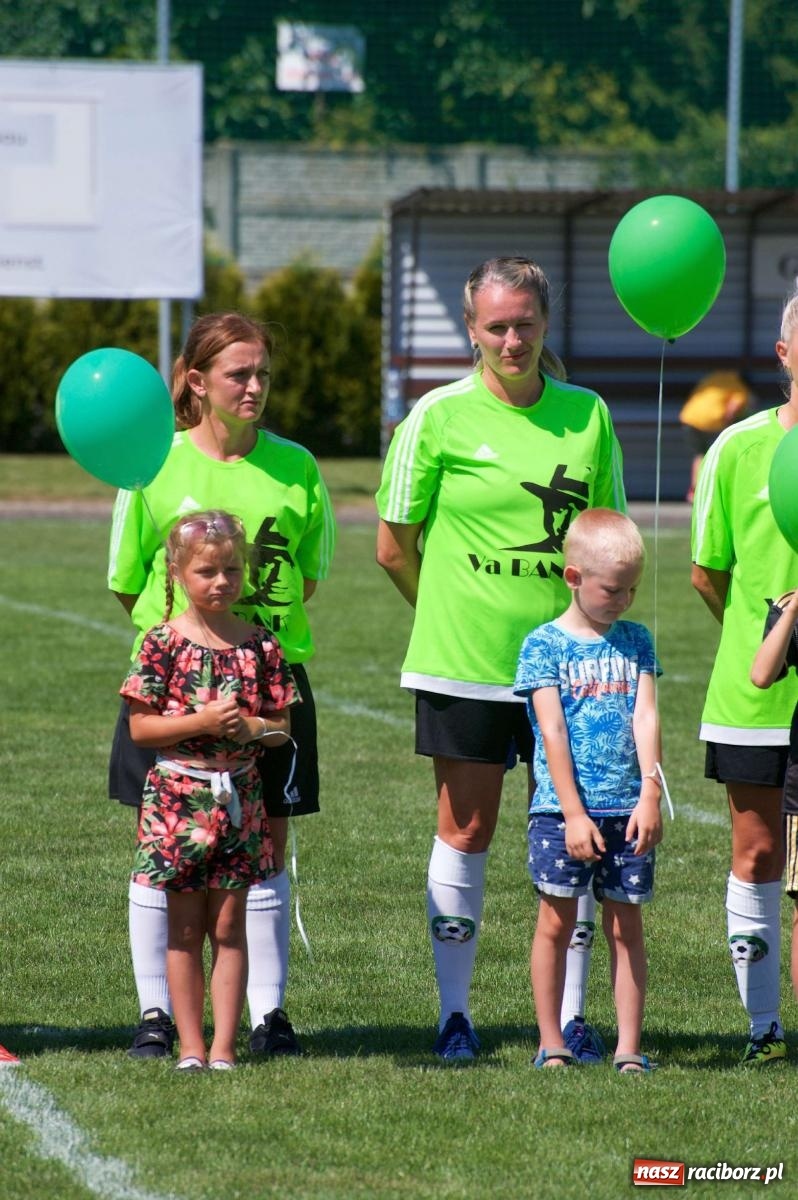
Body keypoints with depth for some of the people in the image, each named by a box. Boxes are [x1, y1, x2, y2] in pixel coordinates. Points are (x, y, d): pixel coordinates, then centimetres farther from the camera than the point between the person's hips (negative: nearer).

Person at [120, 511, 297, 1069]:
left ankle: (224, 1046, 6)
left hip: (238, 796, 2)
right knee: (185, 929, 4)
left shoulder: (260, 645, 3)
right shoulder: (164, 643, -5)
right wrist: (203, 721, -18)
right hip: (177, 796, -2)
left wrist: (252, 727, -14)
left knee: (229, 927, 4)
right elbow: (141, 727, -7)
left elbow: (282, 725, 8)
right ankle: (191, 1046, 10)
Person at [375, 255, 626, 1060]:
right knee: (466, 830, 3)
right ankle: (454, 1014, 12)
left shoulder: (587, 415, 5)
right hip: (463, 662, -2)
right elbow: (394, 548, 3)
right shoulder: (439, 417, -3)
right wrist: (453, 612, 8)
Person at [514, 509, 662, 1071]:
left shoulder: (635, 641, 9)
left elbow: (645, 718, 2)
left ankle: (630, 1046, 7)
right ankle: (552, 1042, 10)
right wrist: (572, 813, -14)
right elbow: (552, 733, -8)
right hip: (563, 808, -3)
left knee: (627, 924, 5)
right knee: (558, 920, 1)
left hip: (628, 810, 3)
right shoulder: (544, 646, -2)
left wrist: (650, 797, -9)